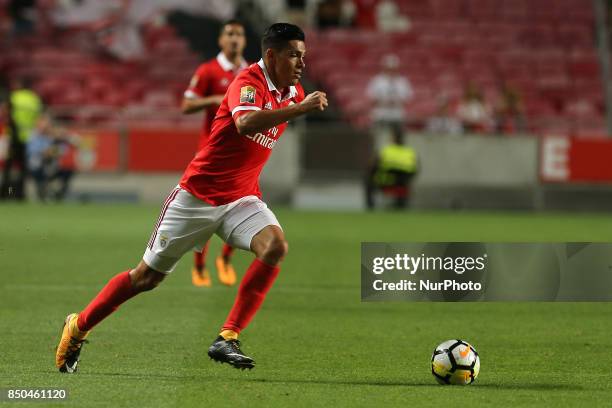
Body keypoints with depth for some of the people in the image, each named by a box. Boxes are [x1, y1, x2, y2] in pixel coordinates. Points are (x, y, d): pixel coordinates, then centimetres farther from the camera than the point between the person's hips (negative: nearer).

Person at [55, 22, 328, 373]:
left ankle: (228, 339, -20)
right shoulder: (249, 81, -19)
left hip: (242, 198, 6)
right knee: (148, 276, 5)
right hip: (198, 194, -6)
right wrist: (301, 108, -44)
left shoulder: (294, 92, 4)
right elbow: (245, 122, -42)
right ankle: (78, 326, 26)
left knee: (276, 246, -25)